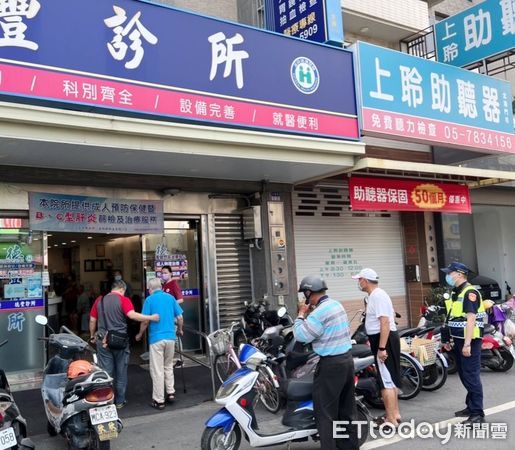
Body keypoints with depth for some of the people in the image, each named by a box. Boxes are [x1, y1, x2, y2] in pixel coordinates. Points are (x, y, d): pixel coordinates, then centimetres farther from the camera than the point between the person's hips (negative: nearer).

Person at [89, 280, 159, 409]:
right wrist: (151, 317, -21)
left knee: (105, 372, 7)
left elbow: (92, 320, 10)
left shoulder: (99, 300, 7)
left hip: (103, 340, 3)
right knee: (120, 372, 10)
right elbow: (132, 315, -23)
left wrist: (92, 336, 22)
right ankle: (120, 401, 16)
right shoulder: (123, 300, -6)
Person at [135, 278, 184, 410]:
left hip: (156, 338, -4)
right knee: (168, 366, 21)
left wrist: (140, 334, 8)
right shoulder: (170, 297, 6)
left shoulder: (149, 299, -4)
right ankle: (171, 393, 21)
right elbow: (180, 317, 6)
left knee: (157, 370, 2)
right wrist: (179, 330, 23)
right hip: (170, 337, 4)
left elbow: (145, 321, -8)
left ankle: (159, 400, 6)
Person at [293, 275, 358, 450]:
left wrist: (301, 314, -5)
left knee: (325, 412, -1)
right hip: (347, 359, 10)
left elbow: (301, 335, -18)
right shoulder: (336, 304, 10)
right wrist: (310, 313, 13)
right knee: (347, 407, 17)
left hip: (331, 364, -10)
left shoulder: (320, 312, -19)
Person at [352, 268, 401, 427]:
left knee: (386, 381, -8)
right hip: (387, 339, 11)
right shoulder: (377, 294, 16)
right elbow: (389, 317, 23)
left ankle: (391, 420, -4)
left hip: (383, 340, -11)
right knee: (391, 379, 16)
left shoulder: (377, 296, -17)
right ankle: (395, 414, 26)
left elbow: (385, 322, -25)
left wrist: (382, 348, -28)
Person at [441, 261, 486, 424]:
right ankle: (471, 407, 28)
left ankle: (477, 414, -1)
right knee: (464, 375, 17)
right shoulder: (455, 293, 15)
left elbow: (471, 319, -21)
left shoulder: (469, 292, -15)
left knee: (471, 376, -7)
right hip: (458, 340, 10)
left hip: (469, 341, -10)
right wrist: (447, 339, 19)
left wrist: (467, 344, -25)